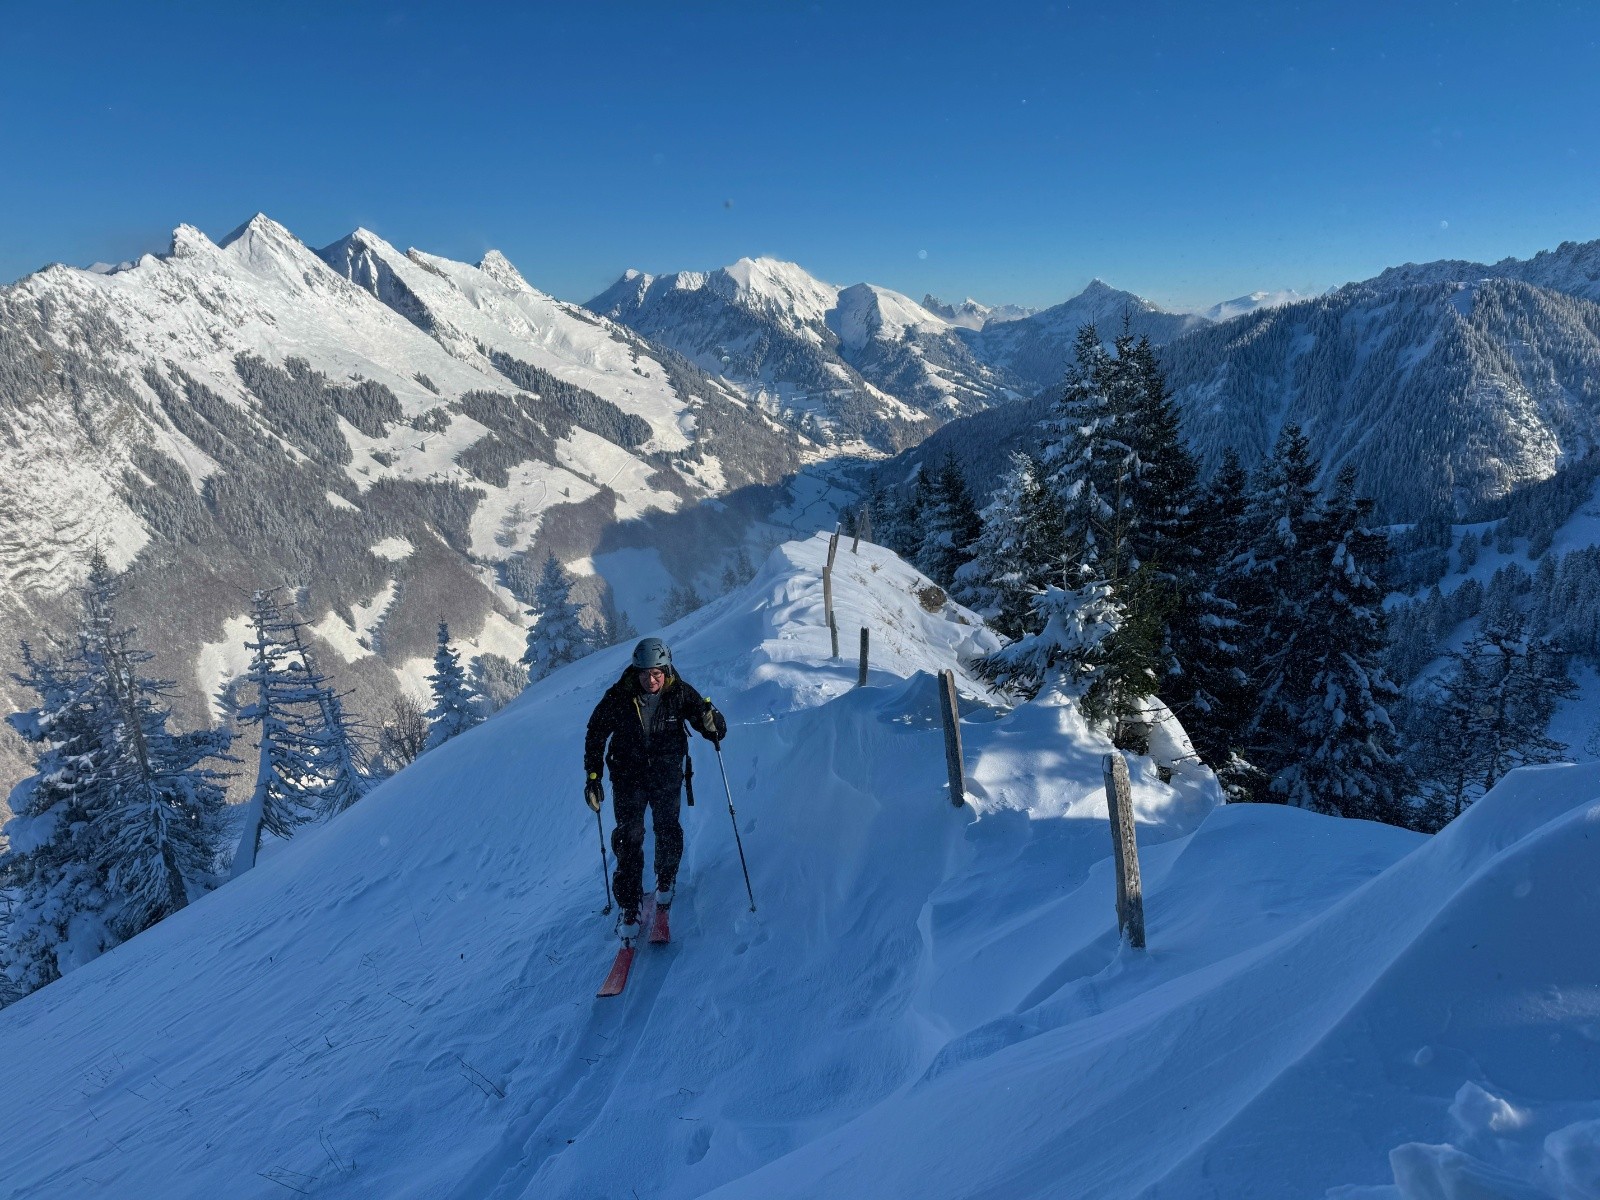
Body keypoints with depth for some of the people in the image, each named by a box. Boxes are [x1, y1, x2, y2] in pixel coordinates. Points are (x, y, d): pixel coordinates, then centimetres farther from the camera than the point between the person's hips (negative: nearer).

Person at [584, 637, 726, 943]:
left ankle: (666, 880, 32)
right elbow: (595, 734, 0)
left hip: (667, 774, 1)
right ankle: (629, 907, 6)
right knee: (628, 838, -5)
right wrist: (592, 776, -3)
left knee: (668, 831, 2)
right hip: (628, 776, 0)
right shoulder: (618, 697, -15)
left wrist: (709, 720, -35)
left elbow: (717, 730, -11)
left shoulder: (681, 693, -15)